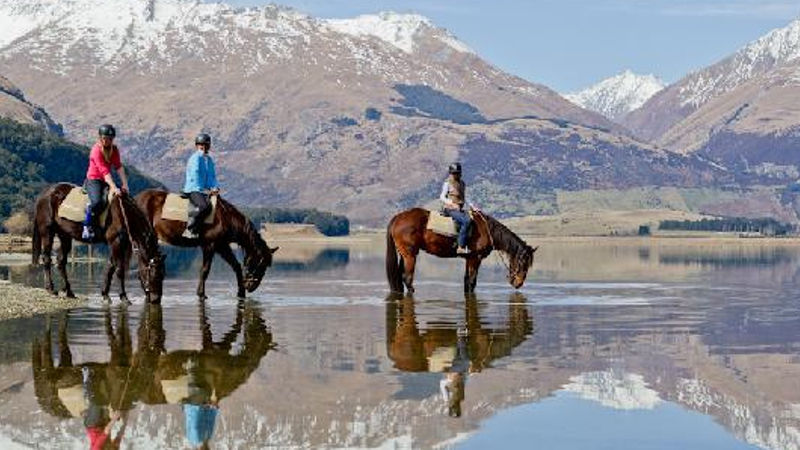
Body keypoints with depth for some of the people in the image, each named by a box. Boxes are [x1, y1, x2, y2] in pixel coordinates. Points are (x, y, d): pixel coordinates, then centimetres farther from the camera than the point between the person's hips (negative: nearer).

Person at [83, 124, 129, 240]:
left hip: (106, 181, 7)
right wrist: (114, 188, -32)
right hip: (93, 180, -7)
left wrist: (125, 184, -13)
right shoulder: (96, 150, -17)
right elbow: (104, 171, -25)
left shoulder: (114, 149, 6)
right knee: (97, 202, -33)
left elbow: (119, 167, -1)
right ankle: (87, 227, -16)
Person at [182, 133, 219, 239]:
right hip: (193, 190, -8)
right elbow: (194, 177, -12)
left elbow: (213, 176, 21)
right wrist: (203, 190, -14)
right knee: (205, 206, -33)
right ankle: (190, 230, -29)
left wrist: (215, 188, 2)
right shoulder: (195, 158, -6)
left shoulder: (209, 160, 18)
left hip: (207, 191, 8)